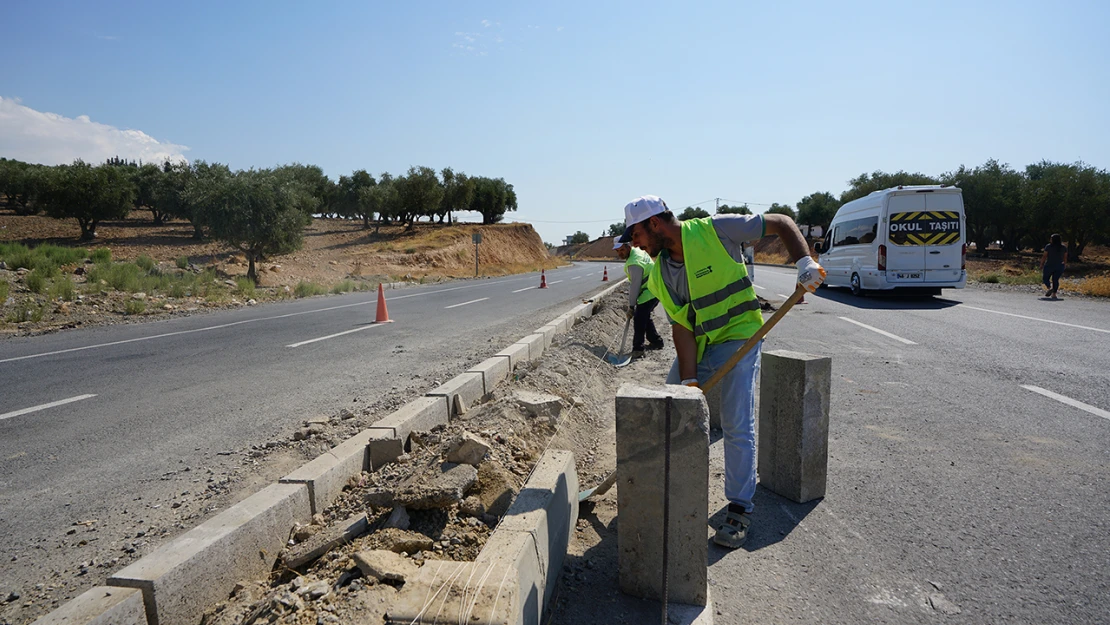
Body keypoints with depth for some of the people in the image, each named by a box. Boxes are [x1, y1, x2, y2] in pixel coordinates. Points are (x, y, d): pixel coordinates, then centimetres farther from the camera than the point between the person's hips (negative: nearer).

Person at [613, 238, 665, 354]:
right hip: (655, 289, 11)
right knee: (645, 316, 21)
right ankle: (656, 341, 30)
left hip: (649, 293, -11)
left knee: (639, 320, -10)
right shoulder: (637, 250, 8)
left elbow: (635, 286, -22)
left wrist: (631, 306, -15)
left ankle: (637, 349, -8)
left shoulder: (634, 263, -24)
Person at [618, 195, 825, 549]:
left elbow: (782, 224, -9)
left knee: (737, 426, -7)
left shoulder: (715, 230, -17)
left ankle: (740, 510, 9)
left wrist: (805, 262, -24)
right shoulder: (660, 275, -3)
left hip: (739, 337, -5)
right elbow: (681, 328, -8)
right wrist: (688, 381, -17)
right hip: (696, 346, 6)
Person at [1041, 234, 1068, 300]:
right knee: (1055, 280, 6)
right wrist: (1063, 266, 15)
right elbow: (1065, 258, 8)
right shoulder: (1064, 247, 6)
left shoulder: (1048, 246, -7)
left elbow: (1044, 256, -8)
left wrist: (1041, 265, 0)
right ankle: (1054, 294, 0)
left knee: (1045, 278, 9)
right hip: (1059, 266, 4)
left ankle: (1049, 288, -15)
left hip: (1049, 266, -4)